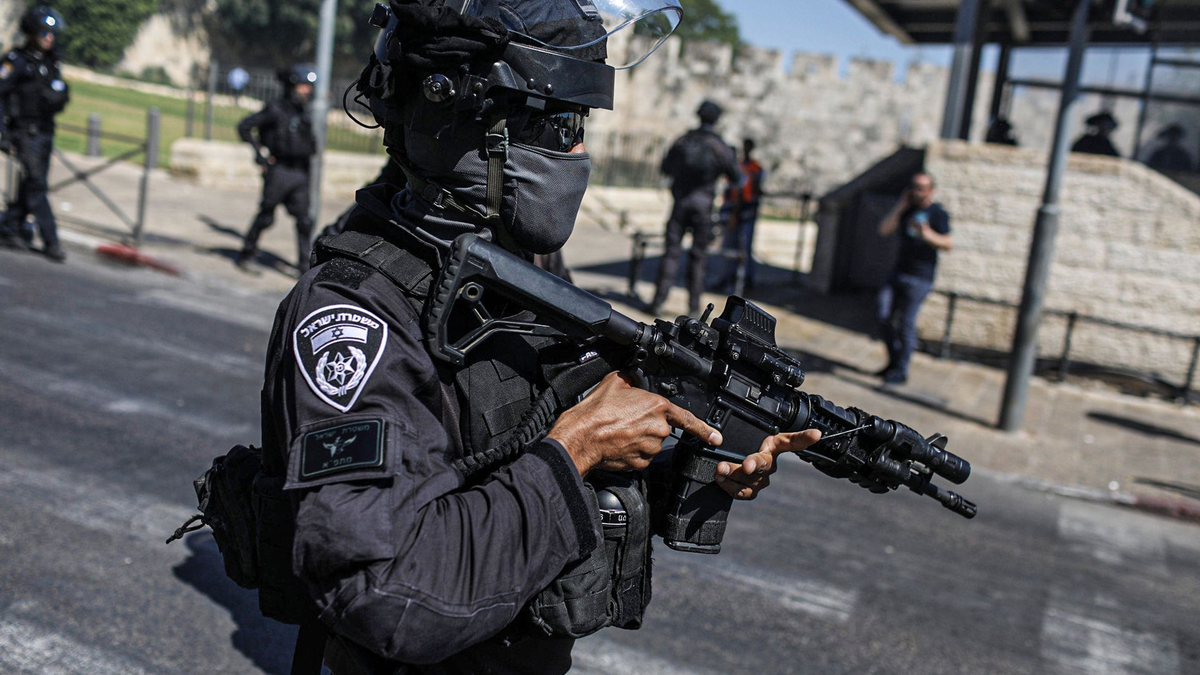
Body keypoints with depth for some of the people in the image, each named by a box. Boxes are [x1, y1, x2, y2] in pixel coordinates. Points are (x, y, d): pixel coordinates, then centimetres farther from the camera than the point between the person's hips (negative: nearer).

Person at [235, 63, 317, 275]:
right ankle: (246, 255, 15)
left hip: (299, 175, 5)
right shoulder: (275, 110, -3)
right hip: (278, 171, -5)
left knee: (304, 220, -1)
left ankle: (305, 264, 1)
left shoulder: (305, 115, 15)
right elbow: (244, 127, -4)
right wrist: (260, 150, -9)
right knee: (266, 216, 1)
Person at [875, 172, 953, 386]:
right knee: (884, 316, 0)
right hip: (899, 272, 6)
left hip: (919, 278, -6)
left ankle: (901, 371, 6)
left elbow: (948, 244, -13)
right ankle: (894, 361, 18)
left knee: (906, 323, -4)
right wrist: (901, 206, 0)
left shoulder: (938, 213, -4)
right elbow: (884, 230, 5)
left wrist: (928, 235, -30)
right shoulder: (907, 210, 15)